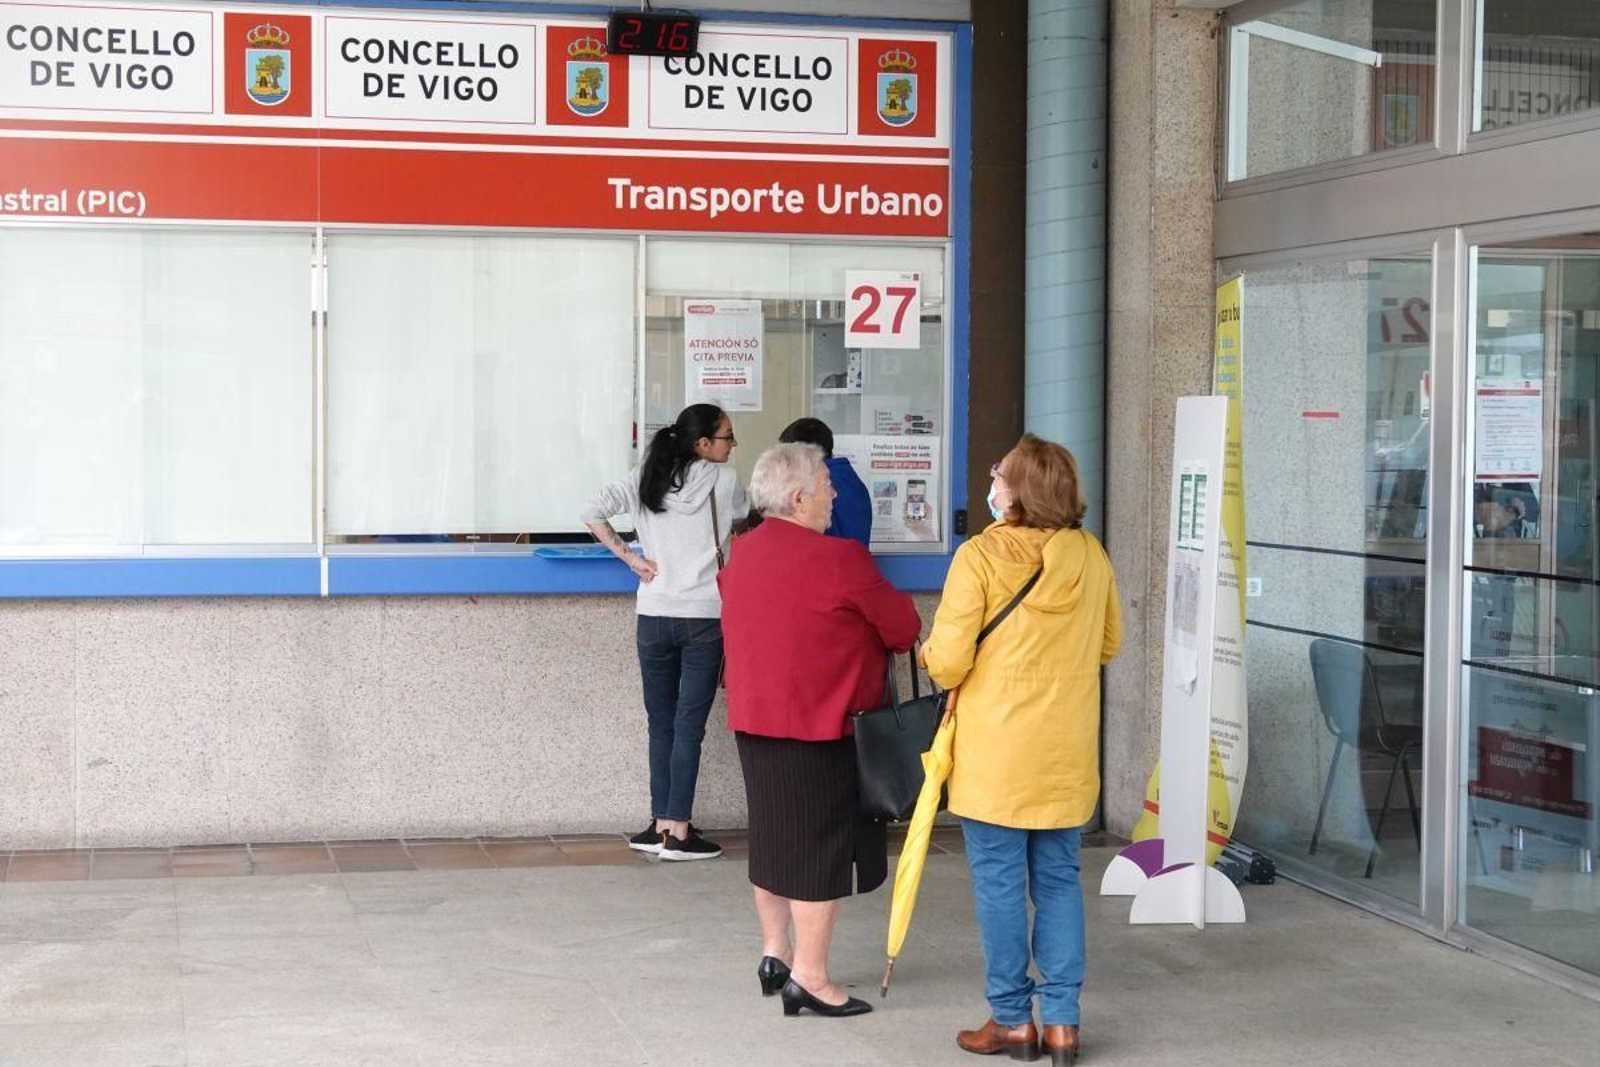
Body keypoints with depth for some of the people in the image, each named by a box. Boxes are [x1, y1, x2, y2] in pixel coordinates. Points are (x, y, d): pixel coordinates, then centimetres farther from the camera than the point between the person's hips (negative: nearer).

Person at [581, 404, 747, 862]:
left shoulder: (645, 479, 5)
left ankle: (661, 824, 14)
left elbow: (592, 513, -1)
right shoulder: (724, 480, -3)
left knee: (661, 723, 12)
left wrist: (628, 556, 3)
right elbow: (745, 515, 15)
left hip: (654, 617, 4)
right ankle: (678, 832, -2)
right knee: (689, 725, -2)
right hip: (704, 617, -3)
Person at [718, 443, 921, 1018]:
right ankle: (809, 976, 4)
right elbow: (903, 628, -9)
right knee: (822, 845, 0)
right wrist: (893, 601, 12)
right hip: (819, 724, -8)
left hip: (753, 721, 8)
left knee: (773, 836, 18)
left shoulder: (741, 554, 6)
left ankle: (775, 954, 28)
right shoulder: (838, 559, -18)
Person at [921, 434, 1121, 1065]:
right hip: (1067, 753, 4)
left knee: (1000, 883, 6)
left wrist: (931, 653, 7)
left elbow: (946, 663, -15)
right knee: (1058, 880, 12)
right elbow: (1108, 645, 15)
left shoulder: (981, 557, -14)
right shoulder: (1090, 557, 0)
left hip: (996, 750, -4)